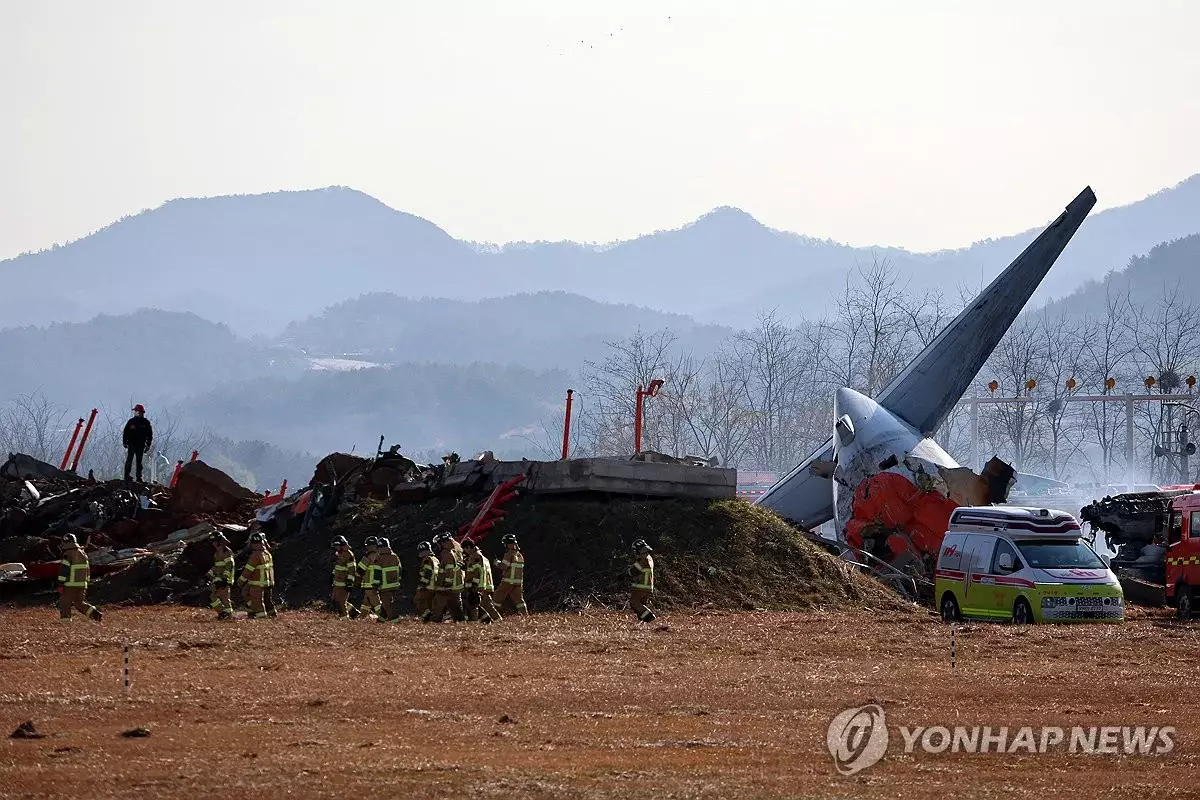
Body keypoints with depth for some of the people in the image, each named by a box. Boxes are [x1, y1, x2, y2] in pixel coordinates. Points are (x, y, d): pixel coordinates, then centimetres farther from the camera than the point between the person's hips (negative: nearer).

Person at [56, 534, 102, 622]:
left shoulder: (68, 554, -11)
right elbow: (87, 570, 19)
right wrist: (86, 583, 25)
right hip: (82, 584, 7)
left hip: (70, 585, -7)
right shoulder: (83, 554, 13)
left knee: (65, 603, 2)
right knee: (80, 603, 13)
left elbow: (64, 570, -15)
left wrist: (60, 584, -13)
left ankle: (65, 621, -2)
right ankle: (96, 614, -1)